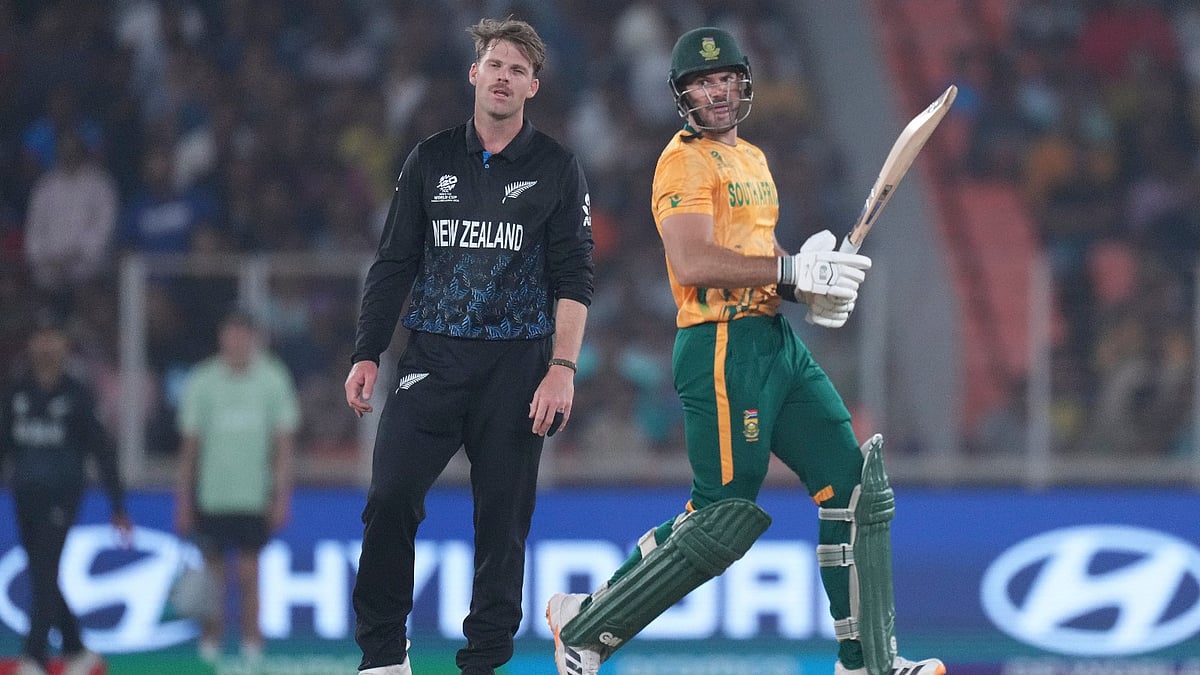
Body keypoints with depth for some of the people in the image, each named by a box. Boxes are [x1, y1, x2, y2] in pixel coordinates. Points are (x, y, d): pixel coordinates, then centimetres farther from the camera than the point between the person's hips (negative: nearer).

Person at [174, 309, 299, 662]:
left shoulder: (273, 379, -1)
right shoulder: (202, 382, -2)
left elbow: (284, 443, 3)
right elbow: (189, 445, 3)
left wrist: (282, 496, -1)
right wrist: (183, 501, 3)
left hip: (255, 496, 0)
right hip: (210, 496, 0)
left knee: (249, 572, -4)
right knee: (213, 571, 4)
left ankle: (252, 644, 2)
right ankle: (211, 638, 16)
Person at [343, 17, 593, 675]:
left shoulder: (556, 169, 5)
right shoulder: (431, 159, 10)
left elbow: (573, 278, 0)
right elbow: (393, 263, 12)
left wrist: (562, 368, -11)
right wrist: (367, 354, 5)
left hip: (517, 365, -1)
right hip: (431, 360, 1)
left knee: (502, 518, -1)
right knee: (390, 499, -11)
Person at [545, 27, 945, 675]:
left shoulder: (752, 159, 20)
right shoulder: (685, 162, -10)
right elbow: (692, 263, -23)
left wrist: (814, 287, 9)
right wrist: (793, 271, -24)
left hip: (779, 345, 9)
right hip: (723, 350, -9)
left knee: (856, 486, 4)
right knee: (723, 519, -9)